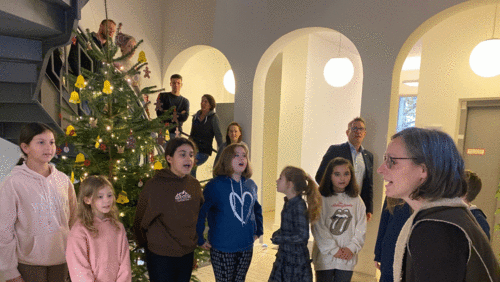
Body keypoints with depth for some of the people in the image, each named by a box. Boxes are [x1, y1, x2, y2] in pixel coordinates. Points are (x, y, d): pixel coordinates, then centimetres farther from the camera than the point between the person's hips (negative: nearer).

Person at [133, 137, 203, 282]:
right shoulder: (154, 185, -17)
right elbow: (141, 220, -8)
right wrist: (145, 244, 4)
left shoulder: (194, 185, -1)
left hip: (188, 254, 5)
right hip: (161, 256, -5)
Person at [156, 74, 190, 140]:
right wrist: (176, 114, -4)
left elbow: (185, 117, -2)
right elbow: (159, 113, -4)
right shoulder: (162, 96, 9)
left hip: (176, 132, 2)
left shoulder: (185, 101, 14)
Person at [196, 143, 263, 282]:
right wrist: (200, 240, -10)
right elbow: (200, 212, -12)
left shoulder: (251, 185, 4)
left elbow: (257, 209, 18)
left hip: (246, 247, 5)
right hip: (222, 249, -5)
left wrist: (258, 231, 14)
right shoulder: (214, 185, -13)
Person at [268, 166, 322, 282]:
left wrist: (278, 239, -19)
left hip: (296, 260, -8)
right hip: (284, 257, 8)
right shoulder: (289, 203, 2)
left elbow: (303, 236, -24)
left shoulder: (299, 206, -23)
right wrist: (277, 233, -3)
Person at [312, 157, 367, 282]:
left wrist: (352, 248, -7)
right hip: (325, 257, -3)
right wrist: (333, 250, -11)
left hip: (348, 259, 3)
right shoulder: (321, 199, -8)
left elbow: (361, 228, 3)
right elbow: (318, 229, -10)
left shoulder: (356, 200, 4)